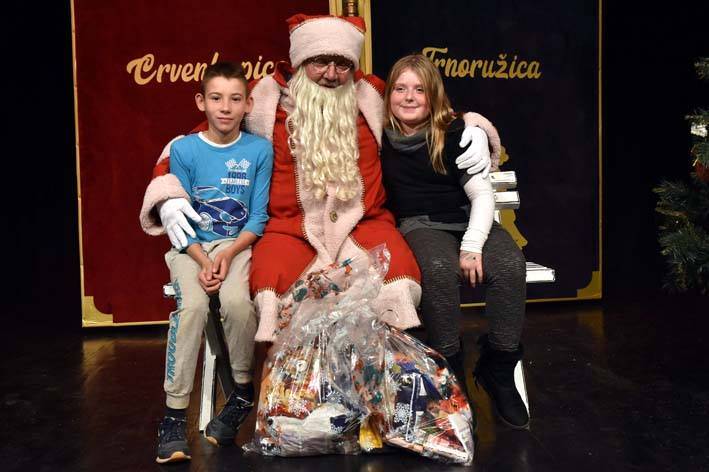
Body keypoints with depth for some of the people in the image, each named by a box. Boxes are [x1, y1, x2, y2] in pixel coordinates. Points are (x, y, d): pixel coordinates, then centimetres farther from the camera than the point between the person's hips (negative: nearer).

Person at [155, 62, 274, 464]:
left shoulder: (260, 150, -1)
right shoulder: (183, 149, -1)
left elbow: (258, 217, -2)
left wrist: (226, 254, -16)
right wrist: (202, 261, -15)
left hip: (238, 244, 0)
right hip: (191, 246, 0)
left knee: (237, 300, -30)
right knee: (192, 305, -28)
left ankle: (244, 391, -5)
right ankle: (175, 413, -18)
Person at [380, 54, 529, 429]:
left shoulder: (455, 132, 2)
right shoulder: (381, 139, 7)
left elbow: (482, 193, -4)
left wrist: (472, 246, -19)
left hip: (469, 220, 1)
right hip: (420, 226, -1)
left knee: (510, 265, -29)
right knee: (439, 269, -36)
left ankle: (498, 369, -12)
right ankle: (449, 369, -18)